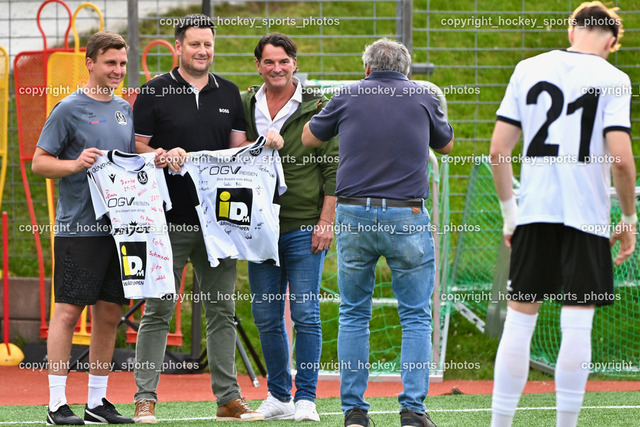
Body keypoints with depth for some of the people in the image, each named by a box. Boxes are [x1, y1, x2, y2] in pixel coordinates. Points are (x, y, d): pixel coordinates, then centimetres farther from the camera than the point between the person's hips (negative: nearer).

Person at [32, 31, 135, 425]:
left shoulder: (126, 110, 14)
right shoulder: (69, 109, -5)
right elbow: (39, 162, -4)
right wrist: (74, 165, -20)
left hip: (119, 225, 6)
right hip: (78, 226, -6)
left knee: (110, 313, 8)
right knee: (69, 310, -6)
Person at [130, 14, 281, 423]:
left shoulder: (229, 94, 13)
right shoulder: (154, 93, 0)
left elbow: (239, 148, 17)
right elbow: (137, 148, -1)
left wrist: (263, 143, -3)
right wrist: (164, 157, -20)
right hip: (170, 218, -4)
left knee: (223, 310, 7)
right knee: (158, 312, -3)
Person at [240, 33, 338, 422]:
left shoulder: (317, 109, -1)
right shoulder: (245, 108, 8)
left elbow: (334, 168, -2)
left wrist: (326, 221, -8)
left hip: (305, 227, -4)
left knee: (305, 313, -5)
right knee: (266, 315, 6)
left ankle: (306, 398, -1)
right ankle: (278, 396, 15)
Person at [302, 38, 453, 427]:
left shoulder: (348, 97, 6)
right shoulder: (423, 98, 6)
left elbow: (309, 137, 21)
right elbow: (446, 144, 24)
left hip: (354, 217, 1)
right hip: (407, 216, -1)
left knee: (354, 315, 10)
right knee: (416, 317, 4)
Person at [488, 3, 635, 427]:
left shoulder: (529, 70, 6)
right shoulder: (612, 79, -3)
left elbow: (498, 149, 4)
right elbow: (620, 158, -11)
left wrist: (509, 211, 13)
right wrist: (629, 220, 0)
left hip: (533, 214, 3)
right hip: (588, 216, -3)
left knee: (519, 321, 7)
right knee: (577, 326, 0)